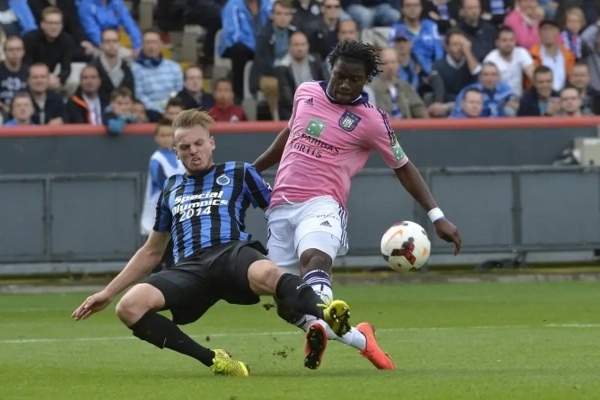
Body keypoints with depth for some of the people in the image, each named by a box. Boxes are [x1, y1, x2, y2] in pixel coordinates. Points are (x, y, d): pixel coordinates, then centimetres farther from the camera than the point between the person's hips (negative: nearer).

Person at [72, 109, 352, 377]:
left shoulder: (239, 174, 20)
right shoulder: (171, 189, 30)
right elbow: (152, 252, 37)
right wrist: (108, 292, 32)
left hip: (232, 253, -3)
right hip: (190, 268, 3)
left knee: (267, 274, -41)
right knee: (129, 307, -27)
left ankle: (325, 314, -66)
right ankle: (212, 359, -30)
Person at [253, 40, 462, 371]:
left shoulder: (371, 120, -1)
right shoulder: (305, 93, 11)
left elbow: (403, 167, 6)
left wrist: (437, 217, 1)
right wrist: (253, 170, 36)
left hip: (321, 204, -5)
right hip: (280, 205, 5)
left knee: (314, 258, -39)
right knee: (286, 306, -3)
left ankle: (319, 326, -65)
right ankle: (359, 339, 12)